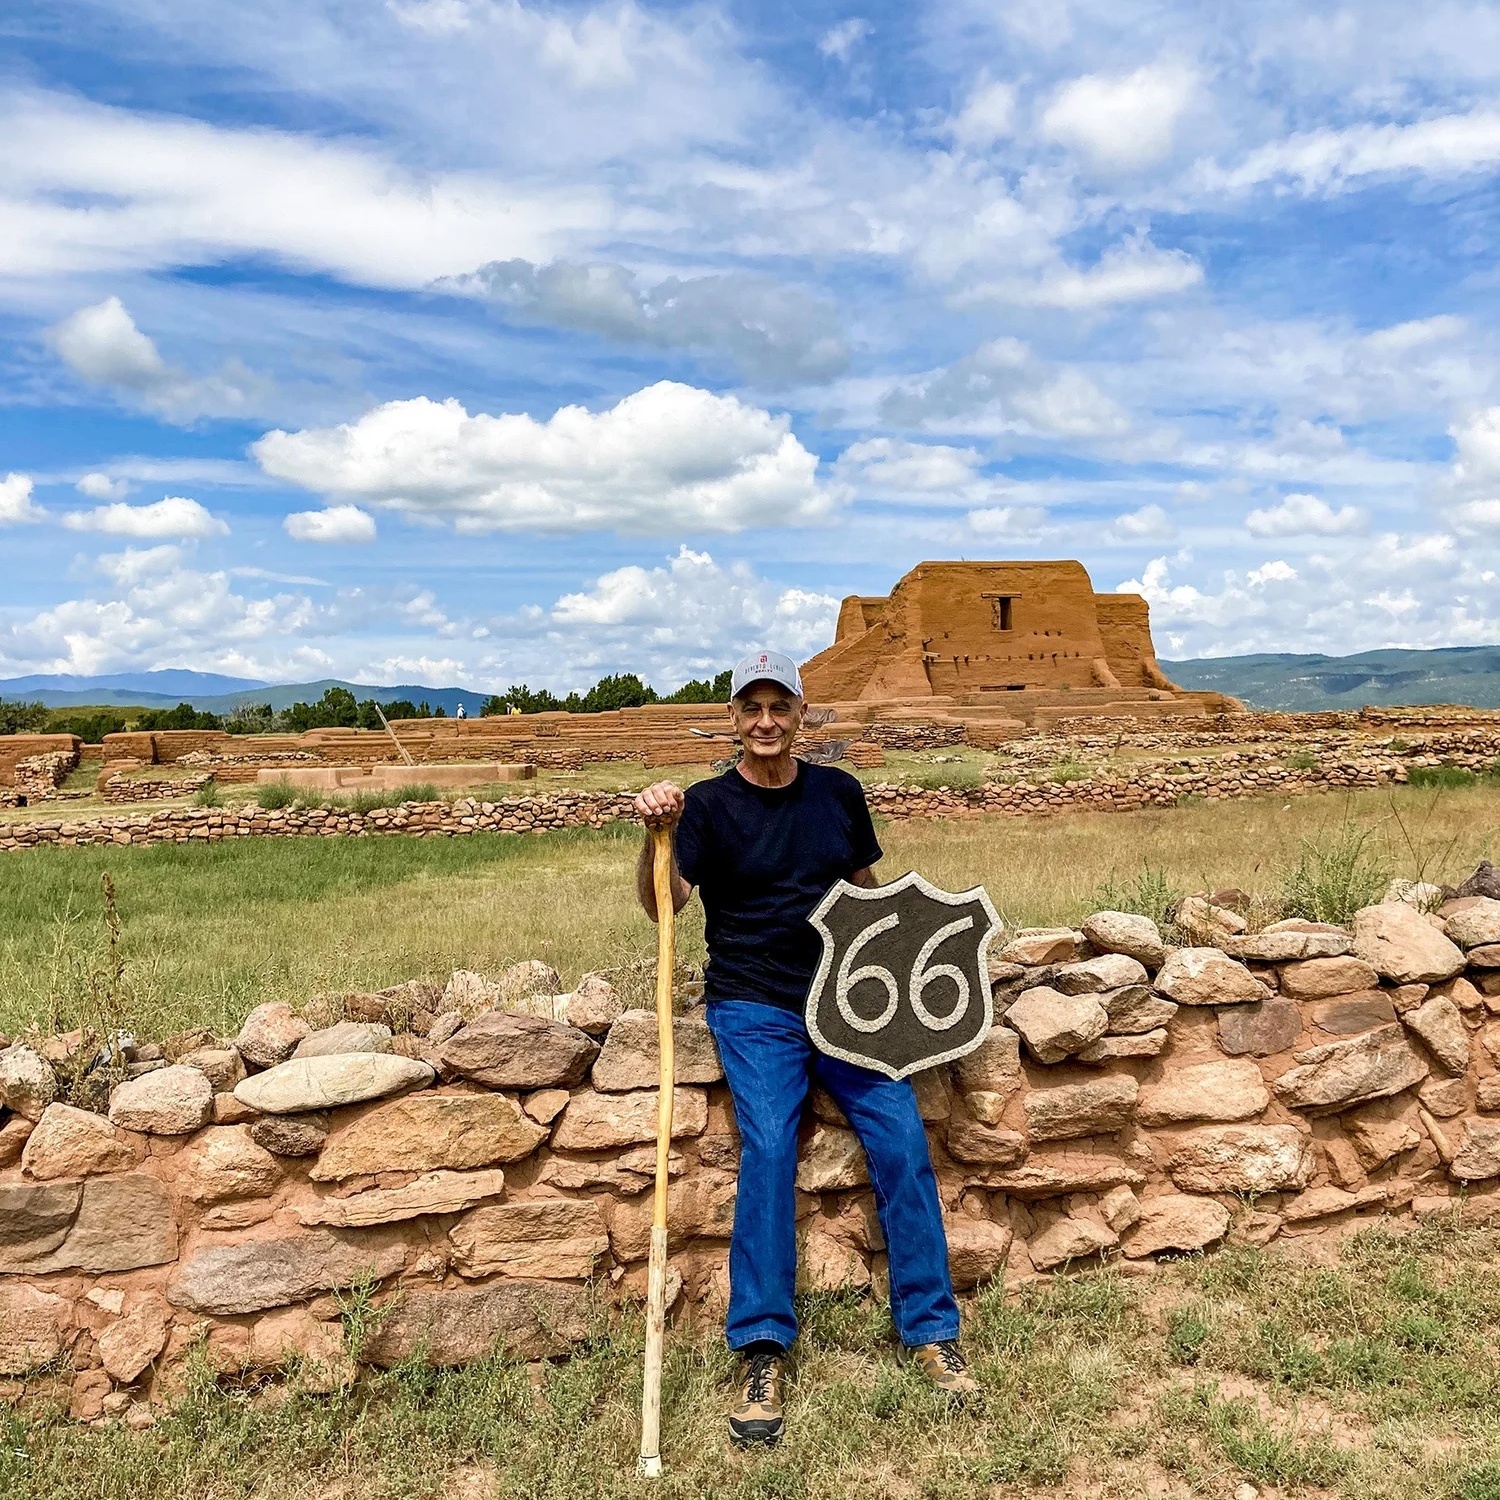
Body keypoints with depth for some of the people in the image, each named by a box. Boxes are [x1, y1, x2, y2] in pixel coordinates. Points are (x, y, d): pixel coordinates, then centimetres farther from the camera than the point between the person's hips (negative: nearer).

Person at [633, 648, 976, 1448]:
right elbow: (662, 905, -15)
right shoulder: (709, 803, -2)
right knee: (768, 1146, -21)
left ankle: (930, 1328, 6)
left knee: (903, 1142, -9)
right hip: (754, 1008, -3)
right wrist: (658, 834, -33)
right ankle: (762, 1351, -12)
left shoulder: (839, 792, 8)